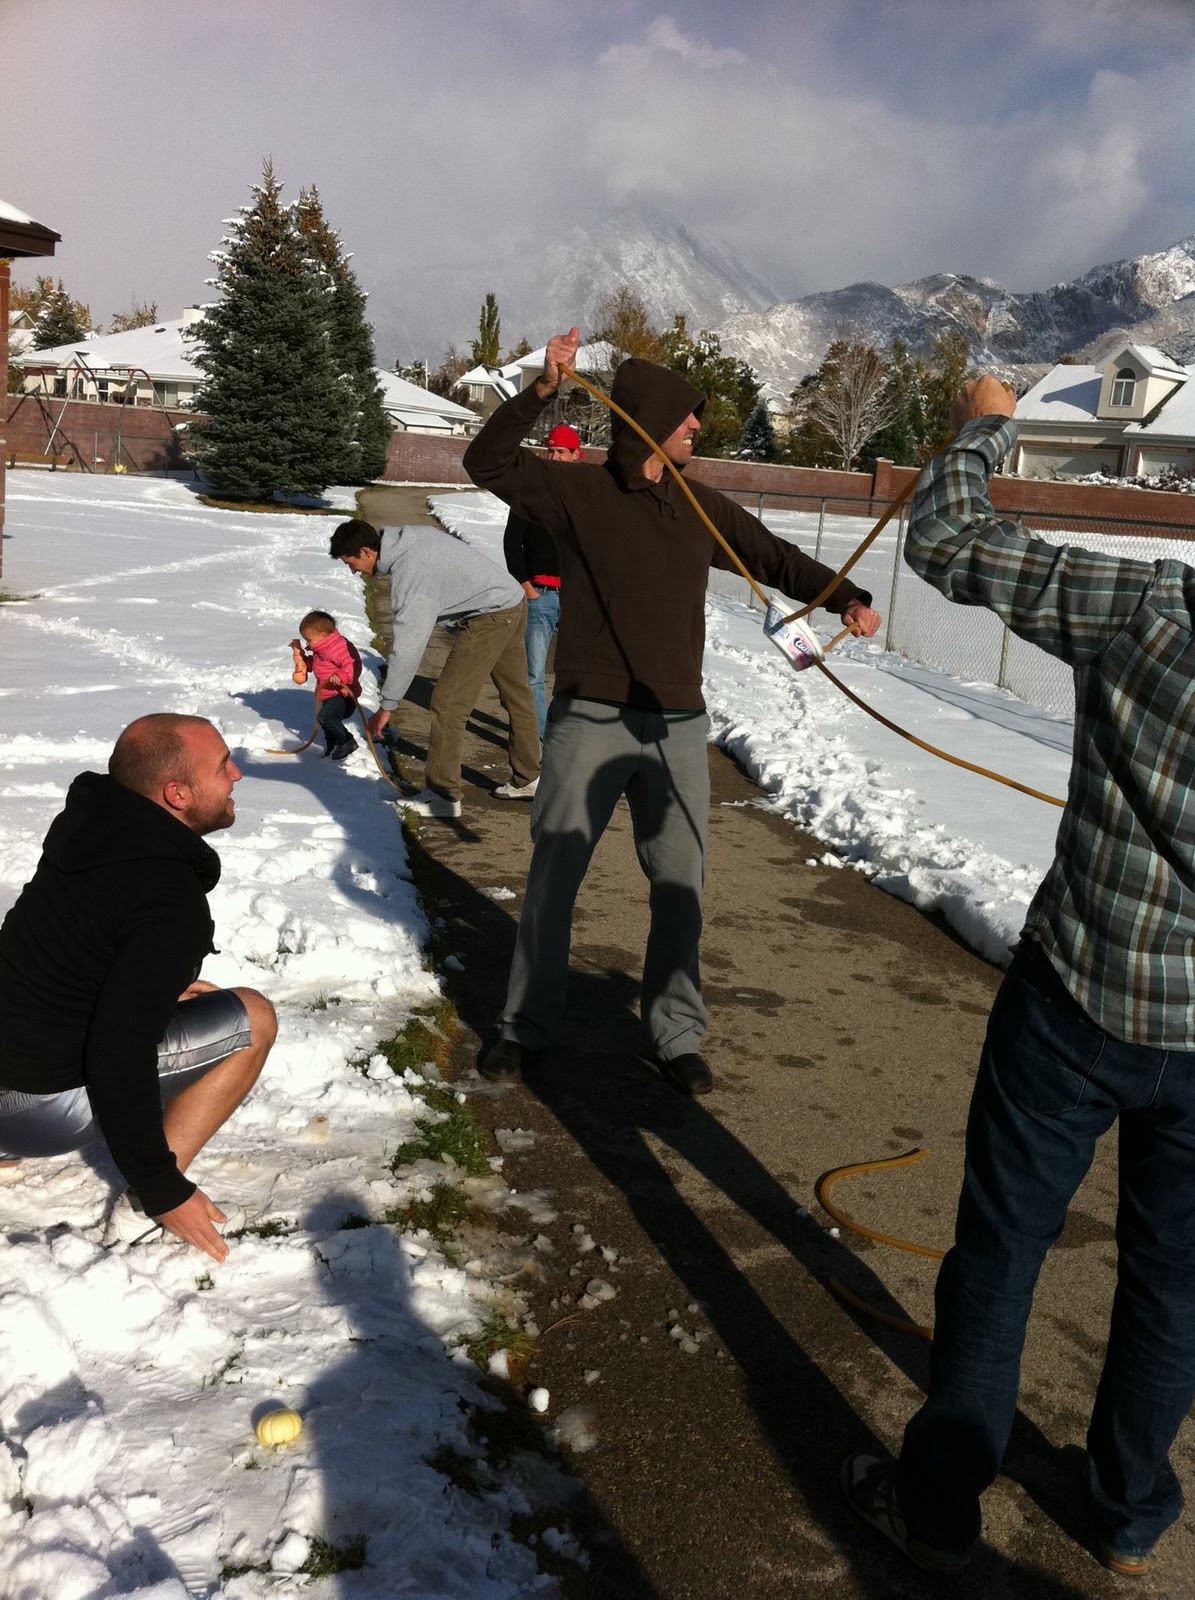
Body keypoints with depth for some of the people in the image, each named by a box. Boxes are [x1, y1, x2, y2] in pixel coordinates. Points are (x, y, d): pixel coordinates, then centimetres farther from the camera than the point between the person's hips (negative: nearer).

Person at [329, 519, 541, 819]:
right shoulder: (414, 536, 3)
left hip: (489, 618, -11)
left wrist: (387, 706, -17)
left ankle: (444, 795, -4)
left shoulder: (408, 573, -24)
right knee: (516, 696, 19)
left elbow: (406, 649, -24)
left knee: (447, 703, -8)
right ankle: (528, 778, 32)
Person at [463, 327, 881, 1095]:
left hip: (677, 726, 3)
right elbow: (488, 462, -10)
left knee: (681, 886, 6)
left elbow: (777, 558, 12)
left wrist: (845, 597, -4)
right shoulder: (578, 491, -3)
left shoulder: (703, 507, 7)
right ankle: (526, 1025, 23)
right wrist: (542, 390, -23)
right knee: (553, 877, 6)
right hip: (589, 721, -3)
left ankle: (676, 1034, 20)